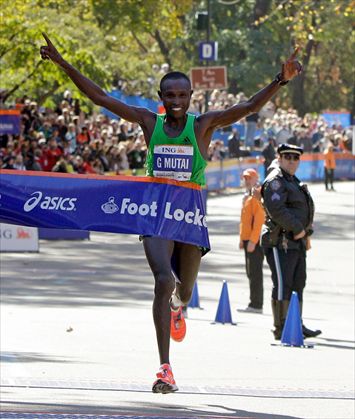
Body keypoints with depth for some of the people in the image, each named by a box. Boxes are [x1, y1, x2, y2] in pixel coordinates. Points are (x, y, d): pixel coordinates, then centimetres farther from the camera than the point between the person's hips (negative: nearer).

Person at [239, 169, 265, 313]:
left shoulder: (258, 196, -12)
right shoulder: (247, 197, 18)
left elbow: (259, 220, -18)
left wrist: (253, 240, -21)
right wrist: (242, 239, 19)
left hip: (255, 241, -10)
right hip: (247, 240, 10)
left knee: (255, 272, -9)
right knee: (250, 272, 12)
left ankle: (256, 305, -9)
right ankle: (255, 304, 17)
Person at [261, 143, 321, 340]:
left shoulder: (294, 182, 23)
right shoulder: (275, 181, -10)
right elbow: (277, 210, -22)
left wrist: (306, 234, 20)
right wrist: (298, 229, -18)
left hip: (297, 241, 10)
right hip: (280, 241, -10)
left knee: (298, 283, 11)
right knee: (283, 284, -12)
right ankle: (281, 329, -14)